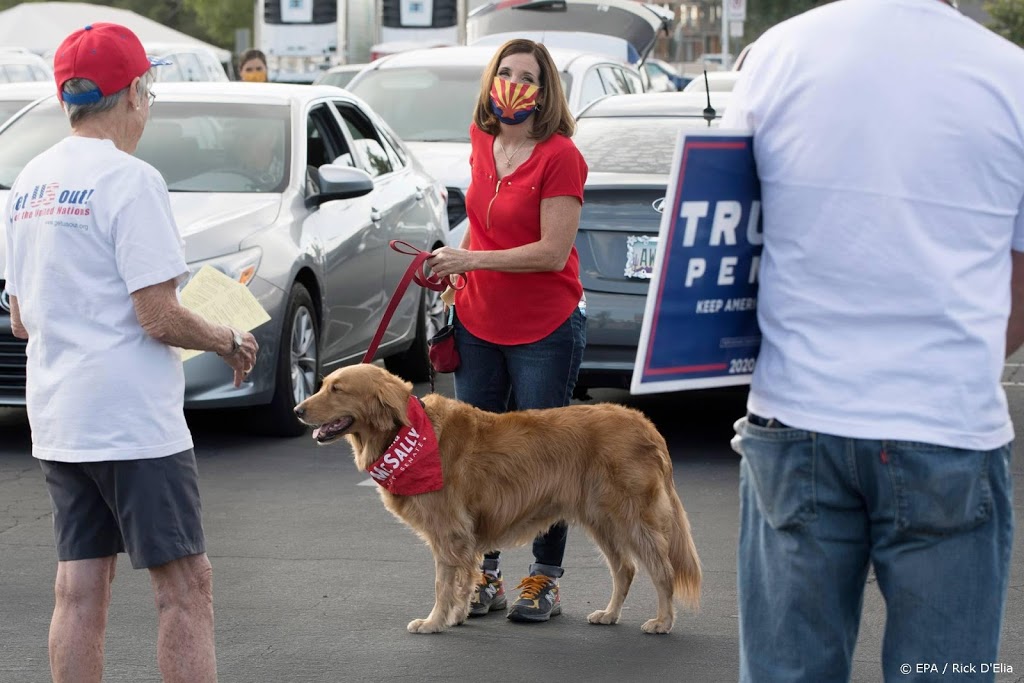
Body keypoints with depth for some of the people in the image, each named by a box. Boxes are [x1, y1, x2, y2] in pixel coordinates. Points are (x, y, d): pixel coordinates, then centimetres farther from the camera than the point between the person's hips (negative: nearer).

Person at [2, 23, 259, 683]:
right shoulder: (129, 180, -13)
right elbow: (159, 317, -17)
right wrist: (231, 342, -2)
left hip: (57, 422, 8)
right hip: (133, 421, -8)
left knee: (79, 590, 9)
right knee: (185, 585, -3)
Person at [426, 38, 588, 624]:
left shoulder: (560, 157, -15)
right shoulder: (482, 142, 5)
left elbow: (553, 252, -19)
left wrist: (472, 259, -20)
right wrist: (457, 271, 13)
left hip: (545, 333, -6)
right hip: (478, 327, 6)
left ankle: (546, 580, 12)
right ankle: (484, 575, 18)